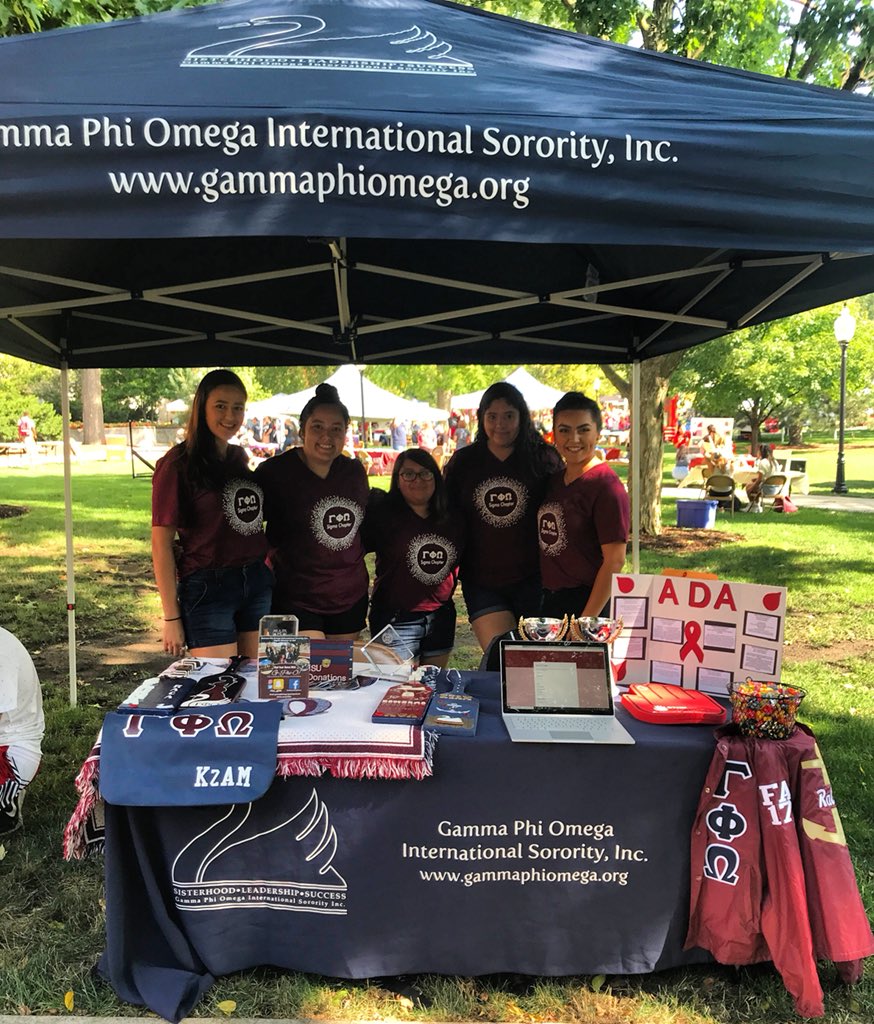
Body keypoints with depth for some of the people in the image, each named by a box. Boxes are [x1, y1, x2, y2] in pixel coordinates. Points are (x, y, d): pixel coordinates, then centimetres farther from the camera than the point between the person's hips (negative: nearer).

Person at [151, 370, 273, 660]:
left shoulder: (240, 458, 11)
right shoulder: (178, 464, -8)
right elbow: (161, 543, -9)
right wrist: (171, 617, -11)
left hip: (258, 582, 6)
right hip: (207, 587, -6)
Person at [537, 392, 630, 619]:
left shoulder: (606, 485, -14)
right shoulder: (554, 480, 8)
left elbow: (615, 560, -17)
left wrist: (586, 620, -18)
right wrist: (547, 597, 7)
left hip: (588, 604, -7)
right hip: (550, 600, 7)